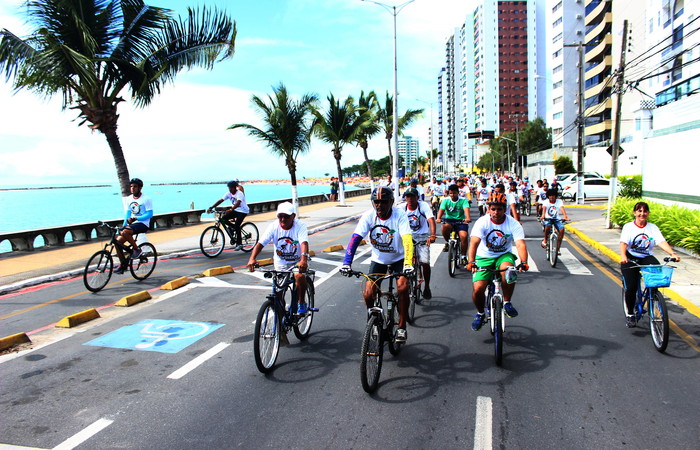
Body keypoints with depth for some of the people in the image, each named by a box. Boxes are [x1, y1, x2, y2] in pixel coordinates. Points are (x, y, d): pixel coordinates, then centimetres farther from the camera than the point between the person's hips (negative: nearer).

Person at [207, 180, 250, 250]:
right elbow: (220, 200, -9)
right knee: (223, 218, -12)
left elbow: (238, 203, -40)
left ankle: (239, 244, -10)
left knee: (237, 225, -21)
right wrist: (211, 208, -19)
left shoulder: (239, 194, -23)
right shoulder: (228, 193, -3)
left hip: (243, 211, -7)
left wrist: (231, 210, -56)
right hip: (235, 210, 7)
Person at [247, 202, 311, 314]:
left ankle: (301, 303, -11)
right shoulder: (273, 226, -12)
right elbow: (260, 243, -21)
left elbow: (304, 242, -35)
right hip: (280, 263, 3)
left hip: (297, 262, -2)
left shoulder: (300, 226, -18)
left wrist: (303, 260, -54)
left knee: (300, 276, -33)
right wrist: (252, 258, -39)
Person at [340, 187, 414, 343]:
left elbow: (407, 240, -35)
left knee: (402, 288, -24)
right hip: (378, 260, 2)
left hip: (399, 258, -2)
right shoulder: (369, 216, -18)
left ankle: (402, 327, -5)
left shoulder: (400, 215, -23)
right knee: (368, 294, -10)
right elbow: (355, 238, -24)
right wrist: (346, 263, -36)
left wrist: (408, 264, -49)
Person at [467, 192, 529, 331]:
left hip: (504, 255, 0)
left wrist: (523, 262, -43)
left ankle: (507, 302, -10)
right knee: (477, 289, -18)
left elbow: (521, 244, -24)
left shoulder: (513, 224, -12)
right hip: (484, 257, 0)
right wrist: (471, 262, -42)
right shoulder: (482, 222, -14)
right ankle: (480, 313, 14)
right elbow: (474, 243, -26)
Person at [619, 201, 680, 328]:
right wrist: (623, 256, -35)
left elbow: (662, 242, -8)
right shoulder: (628, 227, -1)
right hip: (630, 258, -2)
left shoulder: (653, 228, 6)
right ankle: (630, 314, 5)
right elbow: (623, 243, -15)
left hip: (647, 257, 2)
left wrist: (672, 253, -27)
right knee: (631, 287, -16)